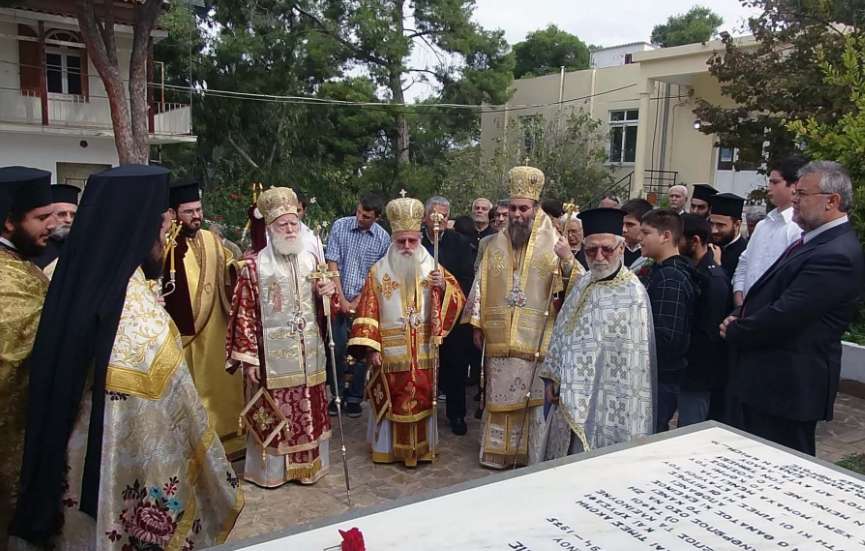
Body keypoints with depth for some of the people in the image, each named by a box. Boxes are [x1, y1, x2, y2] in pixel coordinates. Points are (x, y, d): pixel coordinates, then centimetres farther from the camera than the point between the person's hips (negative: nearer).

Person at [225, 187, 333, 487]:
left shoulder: (312, 260, 6)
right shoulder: (253, 265, -7)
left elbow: (328, 306, 15)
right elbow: (244, 314, -7)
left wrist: (328, 292, -9)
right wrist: (248, 358, -10)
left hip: (308, 353, 4)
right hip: (271, 355, -4)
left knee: (309, 411, 11)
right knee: (272, 413, 6)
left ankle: (309, 465, 27)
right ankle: (270, 469, 23)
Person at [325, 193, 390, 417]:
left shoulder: (383, 238, -2)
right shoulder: (340, 226, -2)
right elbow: (332, 264, -4)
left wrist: (359, 300, -5)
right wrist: (342, 299, -8)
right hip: (339, 301, 0)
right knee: (338, 348, -1)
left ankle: (355, 398, 19)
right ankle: (337, 394, 18)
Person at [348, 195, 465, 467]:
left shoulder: (433, 268, 5)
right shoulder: (378, 271, 0)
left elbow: (458, 300, 0)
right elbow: (367, 311, -3)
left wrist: (444, 286, -20)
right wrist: (370, 348, -10)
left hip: (423, 352, 2)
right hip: (390, 352, -1)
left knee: (421, 399, 8)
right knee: (392, 401, 5)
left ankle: (421, 446, 22)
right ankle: (389, 447, 20)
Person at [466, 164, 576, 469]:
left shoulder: (553, 243, -3)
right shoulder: (496, 243, 7)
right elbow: (481, 285, 9)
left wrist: (568, 261, -30)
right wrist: (477, 325, 7)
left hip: (536, 338, -3)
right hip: (500, 337, 3)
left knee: (534, 397, 4)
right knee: (500, 395, 12)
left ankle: (533, 455, 19)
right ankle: (498, 452, 26)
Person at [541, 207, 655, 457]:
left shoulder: (632, 293, -16)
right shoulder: (584, 283, 5)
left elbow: (633, 363, -16)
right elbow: (562, 331, 12)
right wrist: (552, 378, 8)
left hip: (603, 405, -6)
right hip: (570, 399, 7)